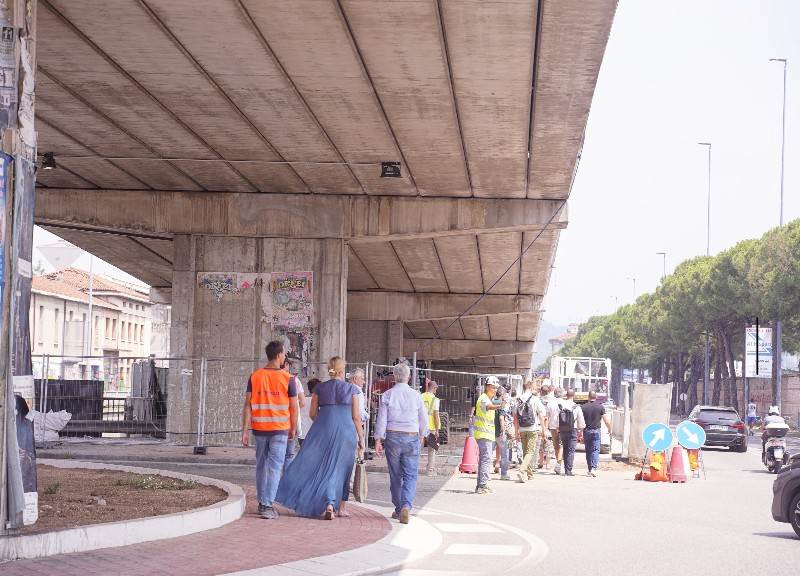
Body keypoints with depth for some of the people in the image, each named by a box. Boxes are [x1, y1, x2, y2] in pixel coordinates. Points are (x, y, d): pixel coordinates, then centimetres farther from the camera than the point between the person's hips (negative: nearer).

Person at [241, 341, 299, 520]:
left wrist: (245, 431, 0)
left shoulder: (255, 377, 1)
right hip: (280, 429, -3)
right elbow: (293, 408, -2)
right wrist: (293, 429, 11)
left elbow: (247, 405, -2)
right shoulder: (288, 379, -6)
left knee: (261, 465, 16)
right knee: (275, 467, -2)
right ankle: (267, 506, -9)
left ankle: (262, 502, 26)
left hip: (259, 428, 3)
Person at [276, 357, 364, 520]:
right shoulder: (351, 389, 2)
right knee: (343, 468, 12)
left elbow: (312, 413, 8)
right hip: (346, 432, 0)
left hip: (323, 431, 0)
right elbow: (356, 416, 1)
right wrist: (361, 438, 8)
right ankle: (342, 507, 14)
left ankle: (329, 504, -11)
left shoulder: (320, 388, 4)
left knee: (324, 468, 5)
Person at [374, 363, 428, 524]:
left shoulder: (387, 395, -1)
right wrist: (422, 436, 24)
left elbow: (381, 419, -3)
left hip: (393, 437, 1)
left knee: (395, 476, 10)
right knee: (410, 476, -1)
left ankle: (398, 509, 16)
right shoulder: (415, 395, 0)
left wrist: (378, 440, 0)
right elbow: (423, 419, 7)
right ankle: (406, 506, -20)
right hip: (412, 437, -1)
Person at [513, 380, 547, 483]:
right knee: (530, 452, -6)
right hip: (533, 429, -4)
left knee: (525, 452, 15)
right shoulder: (535, 399, -7)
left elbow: (515, 417, 6)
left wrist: (516, 432, 12)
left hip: (522, 430, 4)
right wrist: (544, 429, 4)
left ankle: (528, 474, 22)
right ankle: (522, 470, -25)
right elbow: (541, 416, -5)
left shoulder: (518, 400, 4)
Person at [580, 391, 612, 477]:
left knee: (588, 451, 11)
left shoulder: (583, 407, 0)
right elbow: (607, 421, -2)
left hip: (586, 431, 2)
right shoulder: (600, 407, -2)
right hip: (596, 431, -2)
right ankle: (593, 468, -20)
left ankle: (589, 470, 15)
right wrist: (610, 429, 15)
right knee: (596, 450, -3)